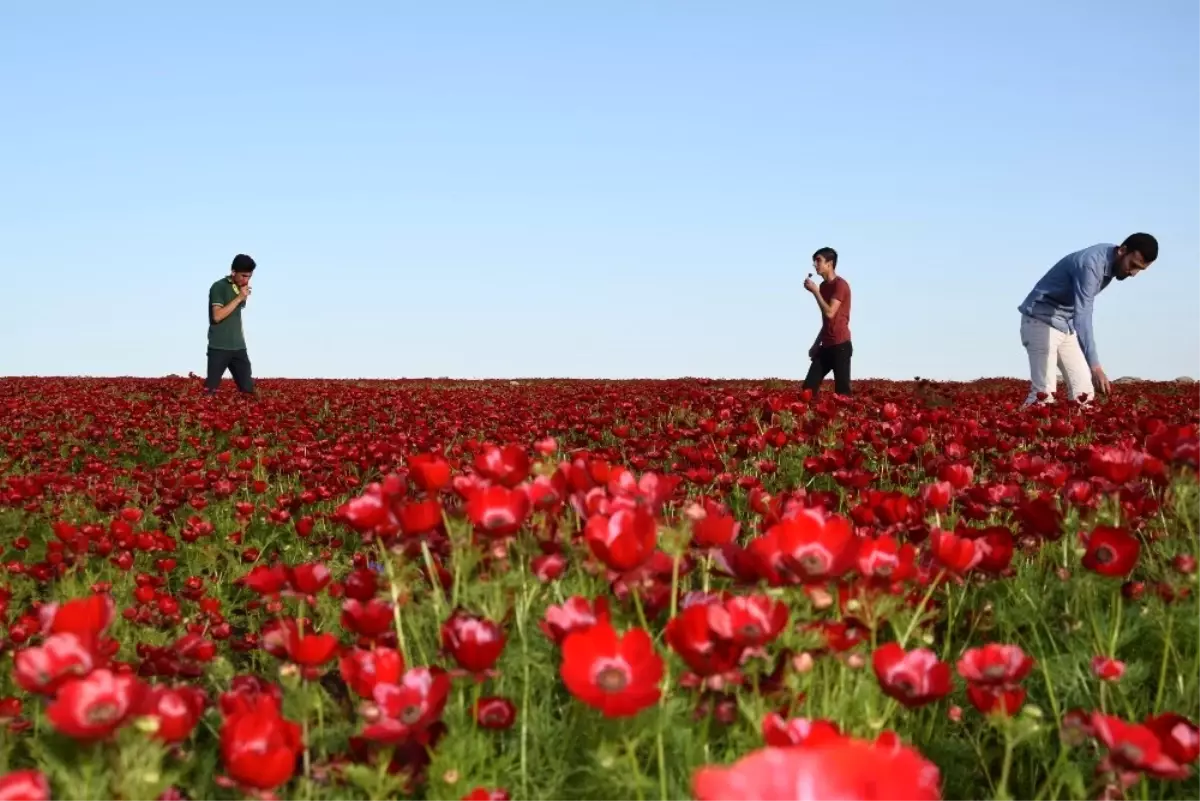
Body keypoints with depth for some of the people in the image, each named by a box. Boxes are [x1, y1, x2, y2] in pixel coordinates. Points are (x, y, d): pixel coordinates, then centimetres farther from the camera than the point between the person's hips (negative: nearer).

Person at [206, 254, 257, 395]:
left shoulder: (242, 288, 11)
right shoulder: (219, 287, -8)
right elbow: (217, 316, -17)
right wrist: (239, 298, -16)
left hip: (238, 347, 6)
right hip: (219, 347, -6)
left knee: (247, 388, 3)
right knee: (210, 388, -2)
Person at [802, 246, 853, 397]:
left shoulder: (840, 284, -10)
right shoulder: (824, 285, 16)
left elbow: (830, 313, -20)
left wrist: (815, 292, -13)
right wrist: (817, 343, 18)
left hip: (840, 345, -9)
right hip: (826, 346, 9)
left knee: (842, 390, -8)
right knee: (809, 386, 1)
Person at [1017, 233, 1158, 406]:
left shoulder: (1110, 263, 0)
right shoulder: (1091, 263, -28)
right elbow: (1082, 315, -38)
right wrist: (1095, 366, -46)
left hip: (1067, 325, 9)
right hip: (1041, 321, -9)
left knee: (1084, 389, -1)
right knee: (1044, 392, -18)